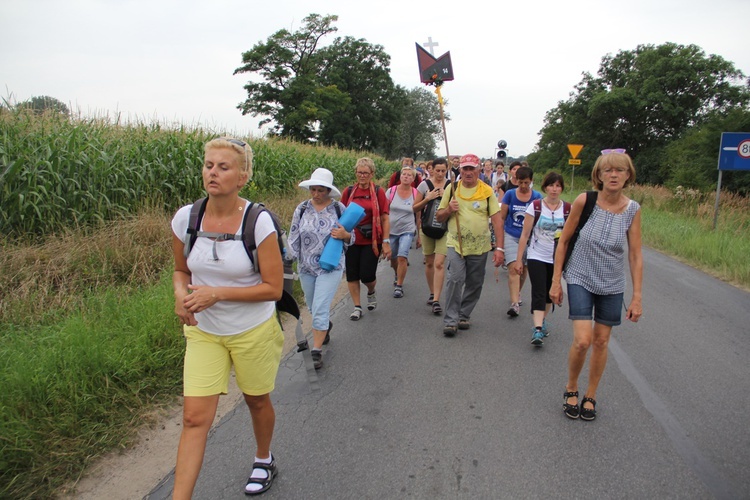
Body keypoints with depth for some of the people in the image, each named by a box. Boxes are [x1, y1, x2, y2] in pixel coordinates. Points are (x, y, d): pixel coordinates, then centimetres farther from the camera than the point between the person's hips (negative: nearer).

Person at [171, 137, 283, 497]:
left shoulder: (259, 222, -20)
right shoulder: (185, 218, -8)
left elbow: (273, 288, -16)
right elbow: (181, 270, 9)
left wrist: (216, 293, -23)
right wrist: (181, 294, -13)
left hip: (254, 331, -2)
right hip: (203, 332, 3)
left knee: (257, 401, 19)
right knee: (195, 417, -2)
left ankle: (263, 460, 48)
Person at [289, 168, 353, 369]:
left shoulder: (339, 209, -6)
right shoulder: (302, 209, -1)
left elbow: (351, 237, 1)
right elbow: (294, 237, 4)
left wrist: (344, 235, -21)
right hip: (306, 268, 4)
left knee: (320, 308, -9)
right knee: (313, 307, 19)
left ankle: (316, 350, 2)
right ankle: (326, 325, 51)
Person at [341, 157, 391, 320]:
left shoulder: (378, 192, -3)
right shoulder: (348, 191, 3)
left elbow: (385, 218, -3)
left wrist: (386, 242, -7)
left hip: (371, 241, -2)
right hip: (352, 240, 3)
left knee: (367, 275, -3)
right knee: (352, 275, 6)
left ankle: (371, 293, 32)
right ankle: (357, 307, 22)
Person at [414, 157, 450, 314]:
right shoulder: (425, 185, 0)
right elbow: (415, 208, 3)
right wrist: (427, 199, -13)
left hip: (444, 229, -2)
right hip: (427, 228, 2)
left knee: (439, 263, -11)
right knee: (429, 263, 11)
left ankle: (436, 300, -9)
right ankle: (432, 293, 30)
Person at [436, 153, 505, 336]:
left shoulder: (487, 191, 1)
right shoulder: (452, 188, 4)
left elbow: (497, 220, -2)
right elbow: (439, 217, 10)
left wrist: (499, 248, -8)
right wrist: (449, 209, -12)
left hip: (480, 246, 1)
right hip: (456, 244, -1)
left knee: (474, 284, 9)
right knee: (455, 279, -15)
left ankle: (464, 315, 28)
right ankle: (450, 320, -7)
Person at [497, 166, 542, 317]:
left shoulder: (537, 197, 0)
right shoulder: (510, 194, -2)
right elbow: (501, 218, 2)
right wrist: (500, 245, 0)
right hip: (511, 236, -2)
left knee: (523, 269, 16)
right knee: (514, 269, -15)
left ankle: (517, 293, 41)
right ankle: (515, 303, -20)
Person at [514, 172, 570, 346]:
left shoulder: (567, 209, 0)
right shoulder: (535, 206, -6)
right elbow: (525, 235, -5)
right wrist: (518, 259, -6)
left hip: (557, 258, 3)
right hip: (537, 257, -3)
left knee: (550, 292, 15)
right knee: (539, 292, -12)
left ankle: (542, 321, 34)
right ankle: (538, 329, -15)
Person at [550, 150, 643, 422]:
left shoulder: (632, 209, -9)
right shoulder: (584, 200, -14)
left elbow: (635, 256, -3)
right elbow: (563, 240, -5)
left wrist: (637, 297, -3)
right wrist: (556, 281, -4)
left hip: (612, 285, 2)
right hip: (580, 279, -2)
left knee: (601, 342, 10)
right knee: (582, 341, -12)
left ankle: (590, 396, 30)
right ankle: (571, 388, 16)